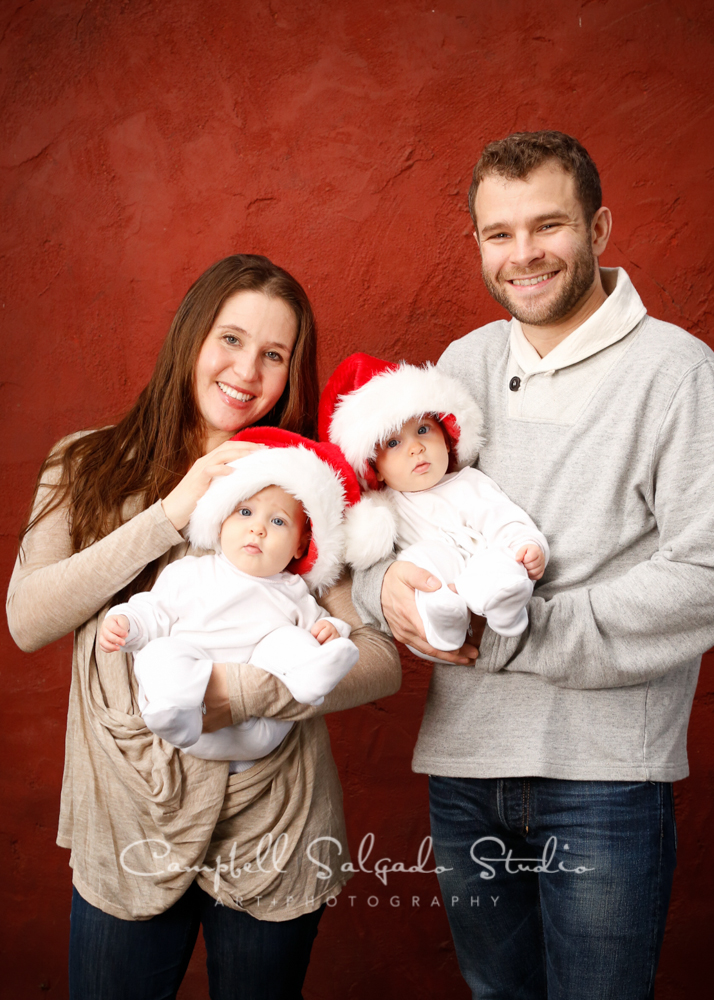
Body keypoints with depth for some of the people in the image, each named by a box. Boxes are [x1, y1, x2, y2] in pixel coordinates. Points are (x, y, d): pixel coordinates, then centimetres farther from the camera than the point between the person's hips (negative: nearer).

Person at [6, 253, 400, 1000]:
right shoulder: (88, 468, 1)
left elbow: (382, 661, -11)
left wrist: (243, 693, -26)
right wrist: (171, 514, -17)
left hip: (272, 834, 0)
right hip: (123, 829, 1)